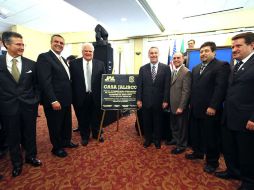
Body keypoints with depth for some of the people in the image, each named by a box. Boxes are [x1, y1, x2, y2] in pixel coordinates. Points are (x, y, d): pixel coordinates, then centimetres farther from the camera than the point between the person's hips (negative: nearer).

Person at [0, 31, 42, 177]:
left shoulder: (31, 64, 1)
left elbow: (36, 85, 6)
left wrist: (36, 100, 1)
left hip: (29, 106, 1)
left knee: (30, 134, 14)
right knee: (13, 137, 14)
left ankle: (31, 157, 38)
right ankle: (17, 163, 36)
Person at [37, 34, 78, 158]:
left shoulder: (62, 59, 15)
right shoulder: (44, 57, -12)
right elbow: (45, 81, -20)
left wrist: (70, 96, 11)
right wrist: (53, 100, -24)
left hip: (66, 99, 8)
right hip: (55, 101, -8)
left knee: (67, 123, 21)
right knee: (55, 125, 10)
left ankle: (66, 141, 42)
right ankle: (57, 148, 30)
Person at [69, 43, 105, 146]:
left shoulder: (100, 64, 2)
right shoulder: (74, 63, -1)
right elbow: (71, 80, -1)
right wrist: (72, 96, -5)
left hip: (96, 96, 1)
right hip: (81, 97, -1)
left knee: (96, 117, 16)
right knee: (82, 118, 13)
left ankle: (96, 134, 39)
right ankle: (84, 136, 35)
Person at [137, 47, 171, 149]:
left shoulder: (165, 68, -1)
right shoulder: (143, 68, 4)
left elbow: (167, 86, -4)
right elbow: (139, 85, 2)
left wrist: (165, 100, -8)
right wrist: (139, 99, -3)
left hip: (159, 101, -1)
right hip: (146, 100, 2)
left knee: (158, 122, 13)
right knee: (146, 122, 13)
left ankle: (157, 140, 33)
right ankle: (148, 139, 33)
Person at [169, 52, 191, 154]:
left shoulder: (186, 72, -14)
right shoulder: (173, 72, 11)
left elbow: (186, 91, -19)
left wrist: (181, 107, -21)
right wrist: (168, 102, 8)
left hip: (180, 106, -7)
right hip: (172, 104, 7)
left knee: (181, 126, 9)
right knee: (173, 124, 21)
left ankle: (181, 145, 27)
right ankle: (175, 139, 41)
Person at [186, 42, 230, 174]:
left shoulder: (222, 66, -6)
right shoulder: (196, 68, 17)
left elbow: (221, 87, -15)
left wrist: (213, 106, -20)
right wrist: (191, 103, 10)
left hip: (210, 109, -6)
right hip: (195, 109, 7)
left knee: (210, 136, 7)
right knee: (195, 133, 16)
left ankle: (212, 161, 25)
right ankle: (198, 152, 36)